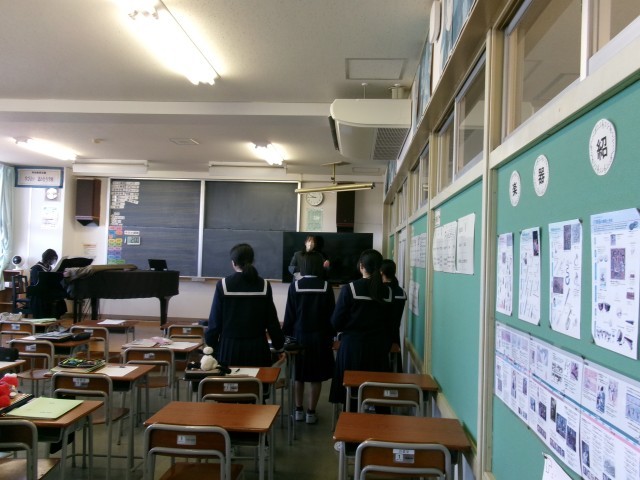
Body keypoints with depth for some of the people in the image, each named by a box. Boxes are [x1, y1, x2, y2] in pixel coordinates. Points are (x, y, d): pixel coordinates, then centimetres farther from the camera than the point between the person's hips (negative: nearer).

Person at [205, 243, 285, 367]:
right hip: (257, 348, 1)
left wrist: (210, 343, 10)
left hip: (229, 348, -1)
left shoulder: (223, 285, -5)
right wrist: (279, 344, 14)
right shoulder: (264, 285, -2)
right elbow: (272, 319, 3)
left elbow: (215, 319, -2)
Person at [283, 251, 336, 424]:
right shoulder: (326, 286, -8)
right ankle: (311, 412, 12)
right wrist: (330, 336, 7)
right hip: (319, 336, 0)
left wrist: (286, 336, 5)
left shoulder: (295, 286, -9)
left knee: (298, 375, 14)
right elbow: (331, 314, -3)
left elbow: (289, 314, -5)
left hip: (299, 335, 0)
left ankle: (298, 410, 19)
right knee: (316, 377, 9)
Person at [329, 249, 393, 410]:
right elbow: (391, 323, 6)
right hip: (378, 348, 3)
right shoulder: (388, 291, -1)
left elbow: (336, 322, -7)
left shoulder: (349, 289, -10)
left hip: (352, 347, -2)